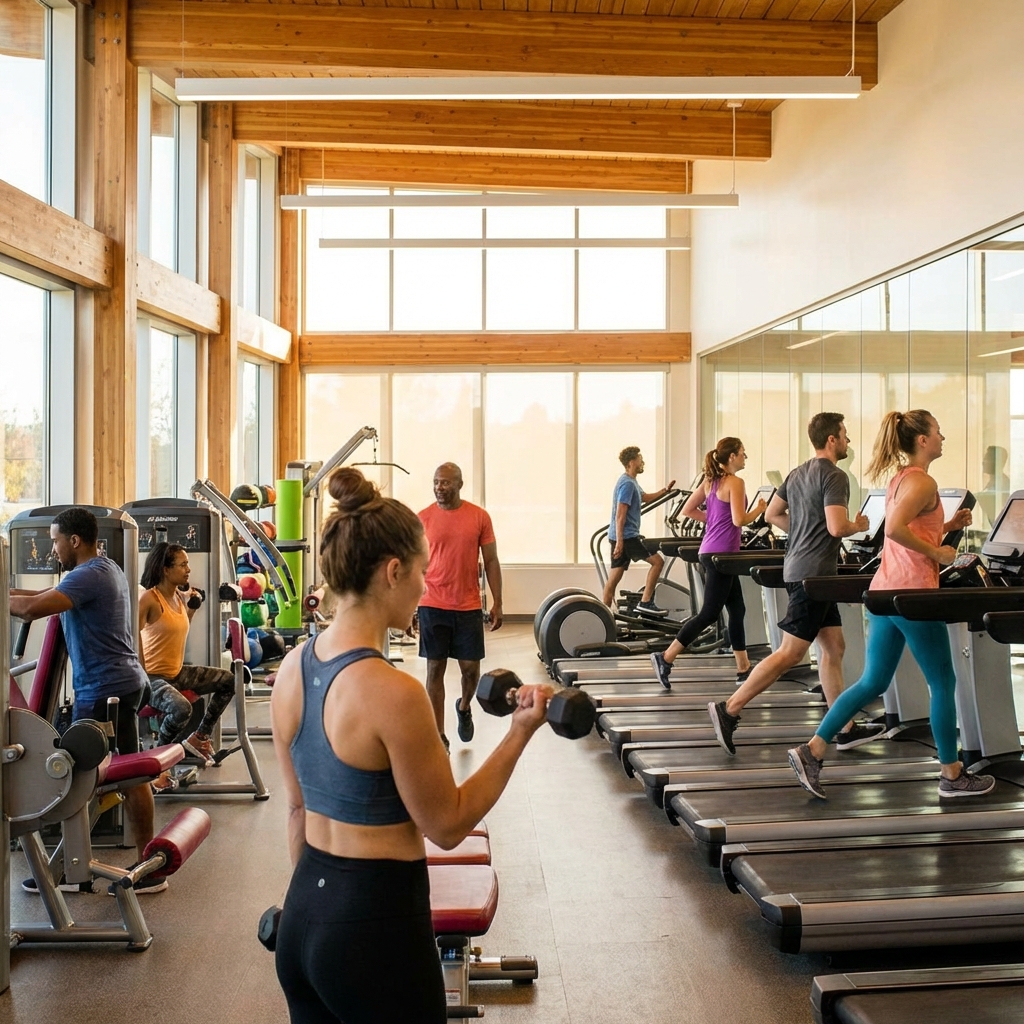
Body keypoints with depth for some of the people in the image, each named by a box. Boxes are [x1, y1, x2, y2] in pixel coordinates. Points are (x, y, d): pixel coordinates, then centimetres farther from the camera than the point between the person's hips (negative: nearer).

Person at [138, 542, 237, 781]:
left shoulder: (180, 597, 7)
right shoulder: (150, 598, -19)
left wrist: (191, 607, 11)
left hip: (177, 672, 9)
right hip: (152, 677, -9)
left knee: (229, 681, 9)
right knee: (181, 708, -36)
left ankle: (200, 737, 19)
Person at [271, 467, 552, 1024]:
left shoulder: (293, 668, 0)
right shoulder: (393, 692, -24)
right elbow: (447, 826, -13)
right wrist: (520, 733, -10)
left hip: (303, 916, 8)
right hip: (376, 924, -7)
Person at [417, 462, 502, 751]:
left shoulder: (480, 517, 0)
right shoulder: (423, 518, -1)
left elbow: (491, 562, 4)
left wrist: (497, 603, 0)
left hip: (469, 607, 0)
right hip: (432, 606, 0)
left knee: (471, 668, 6)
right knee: (435, 669, 3)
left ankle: (464, 706, 39)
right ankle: (439, 736, 13)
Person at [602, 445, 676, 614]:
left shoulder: (630, 482, 17)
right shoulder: (627, 483, -14)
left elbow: (645, 498, 32)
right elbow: (620, 515, -20)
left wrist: (664, 491, 17)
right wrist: (619, 542, -24)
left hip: (621, 536, 10)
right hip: (626, 536, -10)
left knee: (613, 579, 8)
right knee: (657, 561, -4)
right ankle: (645, 603, -4)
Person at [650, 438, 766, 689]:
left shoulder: (710, 481, 12)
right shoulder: (735, 482, -13)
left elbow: (688, 510, 15)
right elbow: (739, 520, -20)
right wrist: (760, 509, -4)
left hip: (711, 552, 10)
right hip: (721, 554, -10)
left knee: (737, 609, 15)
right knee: (710, 613, -6)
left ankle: (743, 668, 20)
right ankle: (666, 658, -6)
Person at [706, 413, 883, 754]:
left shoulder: (797, 474, 14)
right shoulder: (834, 476, -13)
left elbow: (772, 513, 19)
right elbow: (837, 527, -23)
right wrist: (859, 525, -3)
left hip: (799, 568, 10)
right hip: (815, 574, -10)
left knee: (833, 648, 12)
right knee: (790, 653, -7)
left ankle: (845, 729, 17)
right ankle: (728, 710, -5)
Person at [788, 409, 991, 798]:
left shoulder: (900, 479, 17)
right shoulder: (923, 482, -12)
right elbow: (895, 529, -26)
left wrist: (949, 525, 15)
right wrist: (936, 553, -16)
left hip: (885, 590, 9)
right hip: (913, 593, -9)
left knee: (872, 682, 11)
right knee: (943, 683, 6)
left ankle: (812, 750, 6)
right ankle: (952, 775, 18)